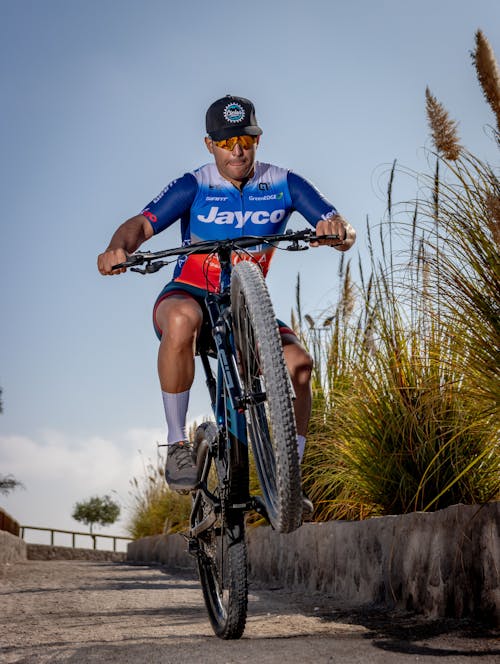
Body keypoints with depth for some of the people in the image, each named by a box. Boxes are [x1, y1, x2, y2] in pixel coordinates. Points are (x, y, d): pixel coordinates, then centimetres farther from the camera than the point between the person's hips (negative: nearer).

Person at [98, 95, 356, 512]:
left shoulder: (283, 185, -4)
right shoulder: (194, 187, -8)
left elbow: (344, 232, -12)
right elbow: (142, 224, -22)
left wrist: (338, 231, -38)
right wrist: (119, 248, -45)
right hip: (188, 296, -2)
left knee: (297, 362, -25)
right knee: (182, 319, -39)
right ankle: (178, 444, -25)